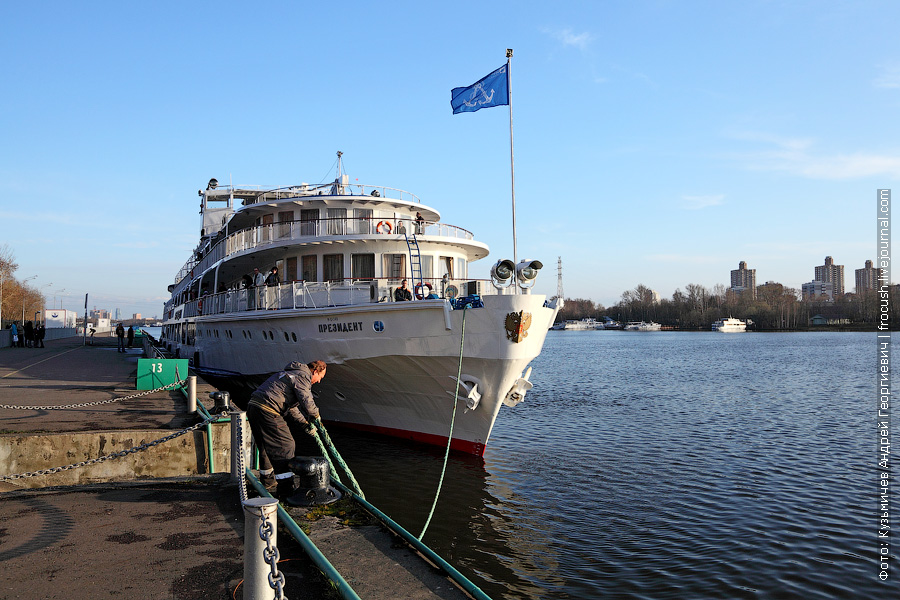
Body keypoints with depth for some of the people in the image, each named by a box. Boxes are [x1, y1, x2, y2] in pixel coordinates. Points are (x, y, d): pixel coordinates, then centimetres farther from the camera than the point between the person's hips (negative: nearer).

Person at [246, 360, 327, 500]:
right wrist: (316, 417, 9)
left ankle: (267, 479, 43)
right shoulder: (303, 377, -5)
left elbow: (291, 407, 30)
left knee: (266, 446, 26)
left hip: (253, 406, 10)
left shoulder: (291, 374, 27)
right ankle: (285, 490, -7)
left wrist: (305, 424, 26)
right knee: (285, 446, -5)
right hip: (267, 411, -10)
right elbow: (307, 402, -12)